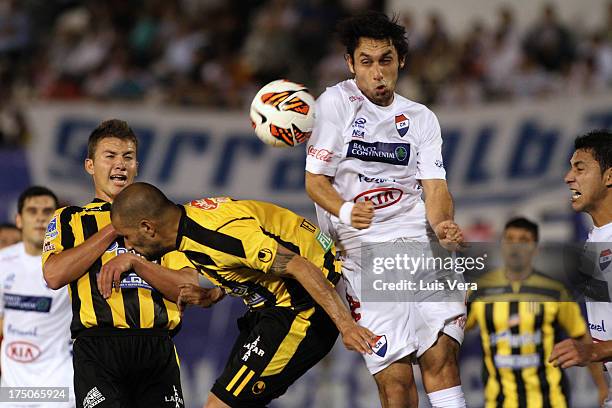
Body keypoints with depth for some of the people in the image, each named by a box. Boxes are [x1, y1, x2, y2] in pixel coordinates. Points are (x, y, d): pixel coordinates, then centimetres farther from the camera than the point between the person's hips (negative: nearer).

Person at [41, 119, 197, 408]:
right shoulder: (69, 219, 17)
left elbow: (189, 288, 8)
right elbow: (54, 275, -4)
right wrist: (115, 228, 0)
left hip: (158, 349, 3)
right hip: (99, 347, -2)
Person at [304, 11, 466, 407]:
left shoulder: (422, 118, 15)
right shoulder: (336, 102, 4)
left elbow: (435, 186, 6)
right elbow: (315, 181, 1)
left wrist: (443, 226, -17)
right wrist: (345, 211, -20)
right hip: (363, 252, -3)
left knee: (441, 356, -15)